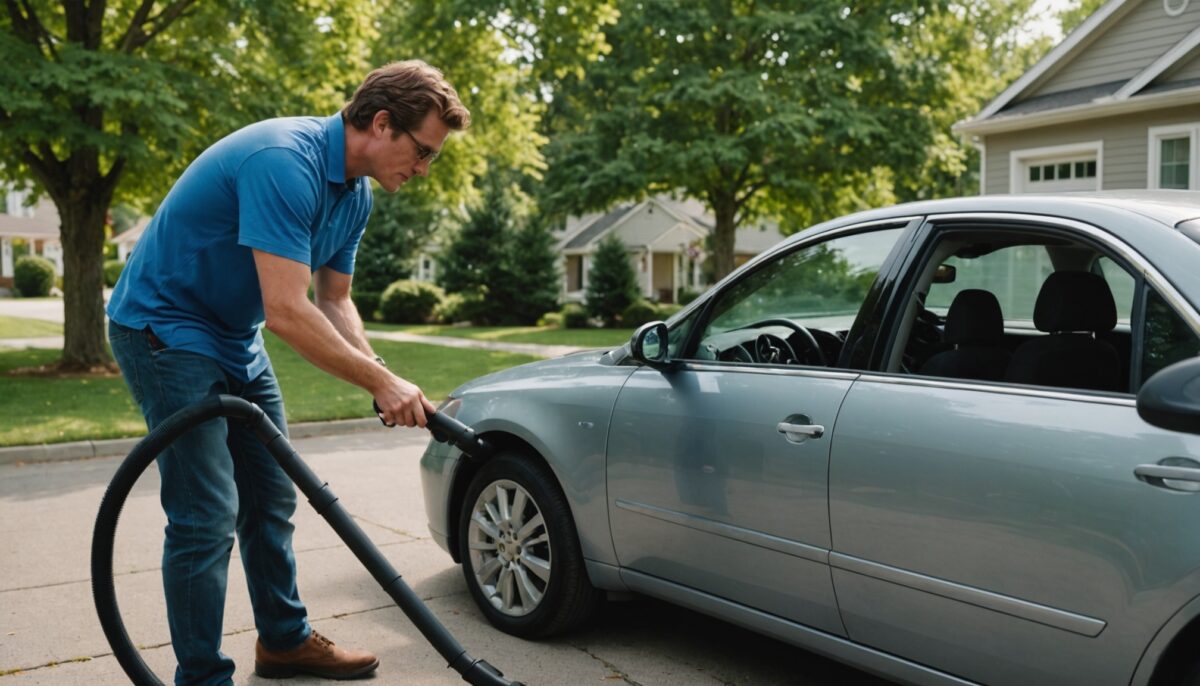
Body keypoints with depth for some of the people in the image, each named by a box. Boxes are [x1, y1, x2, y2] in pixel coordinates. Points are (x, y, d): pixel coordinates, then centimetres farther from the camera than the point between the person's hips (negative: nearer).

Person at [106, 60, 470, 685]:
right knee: (207, 515, -10)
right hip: (164, 325, -9)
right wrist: (382, 381, -24)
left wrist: (385, 385, -7)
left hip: (235, 339, 10)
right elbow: (286, 312, -33)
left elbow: (334, 304, 7)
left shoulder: (354, 193, 2)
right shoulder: (284, 163, -29)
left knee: (270, 498, 14)